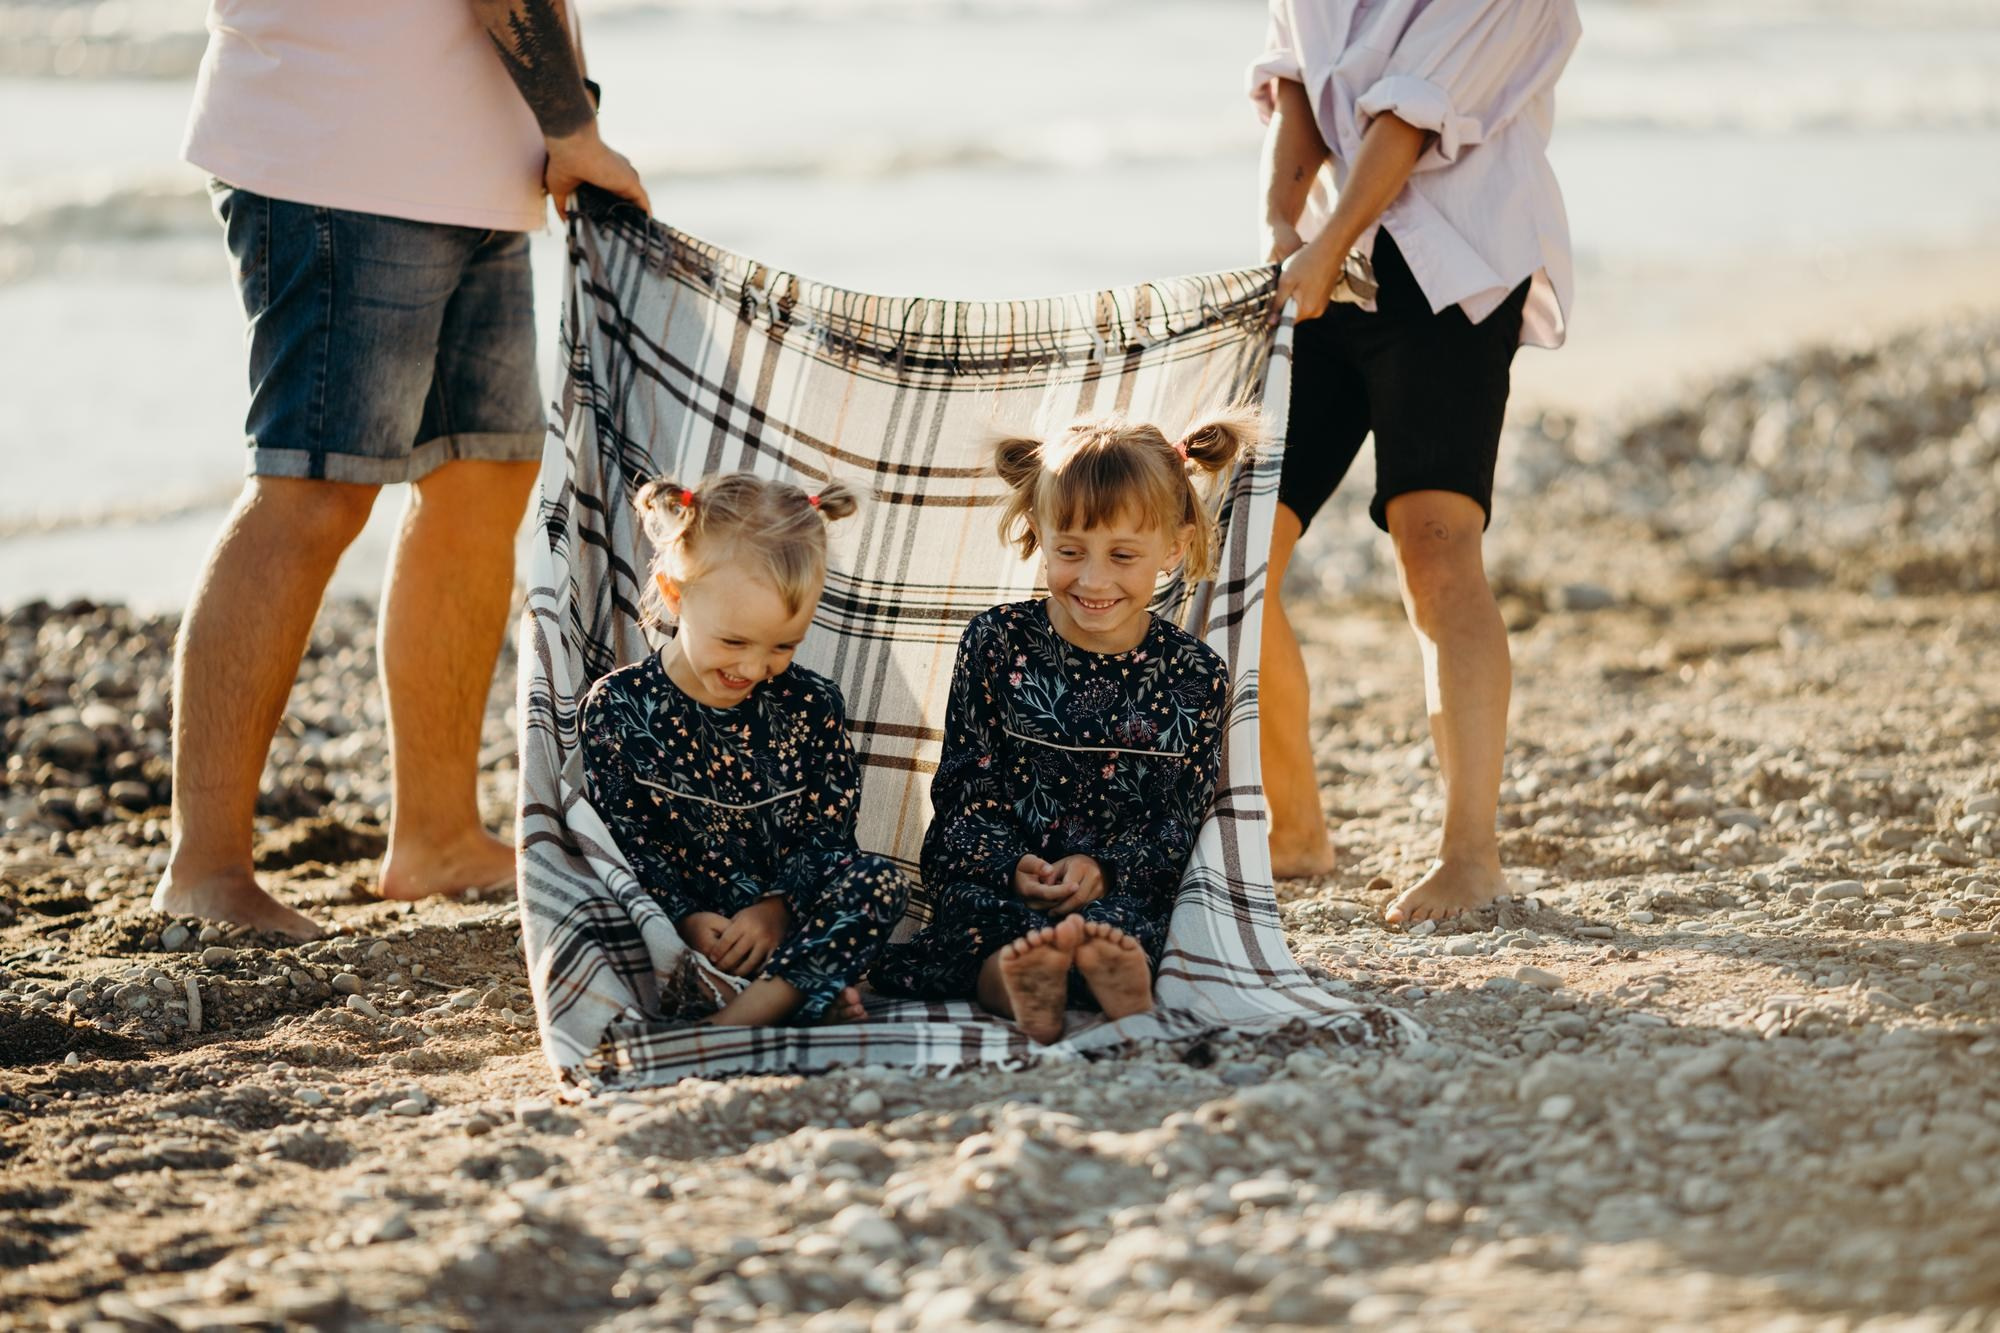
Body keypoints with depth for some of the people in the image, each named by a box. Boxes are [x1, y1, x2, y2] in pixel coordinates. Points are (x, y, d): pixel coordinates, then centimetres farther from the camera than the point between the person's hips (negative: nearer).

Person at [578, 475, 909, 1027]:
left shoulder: (810, 704, 4)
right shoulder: (617, 708, -3)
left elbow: (827, 831, 1)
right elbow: (624, 843, -6)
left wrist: (777, 908, -17)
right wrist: (685, 920, -21)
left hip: (783, 922, 2)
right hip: (677, 931, -2)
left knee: (879, 880, -24)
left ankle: (732, 1022, -41)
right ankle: (806, 993, -36)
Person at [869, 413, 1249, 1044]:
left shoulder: (1194, 674, 6)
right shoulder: (997, 643, 5)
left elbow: (1177, 821, 4)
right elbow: (967, 789, 2)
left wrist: (1103, 867, -16)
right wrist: (1011, 867, -17)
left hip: (1121, 883, 1)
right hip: (998, 877, 0)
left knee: (1127, 920, -34)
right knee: (976, 913, -35)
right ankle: (1017, 983, -62)